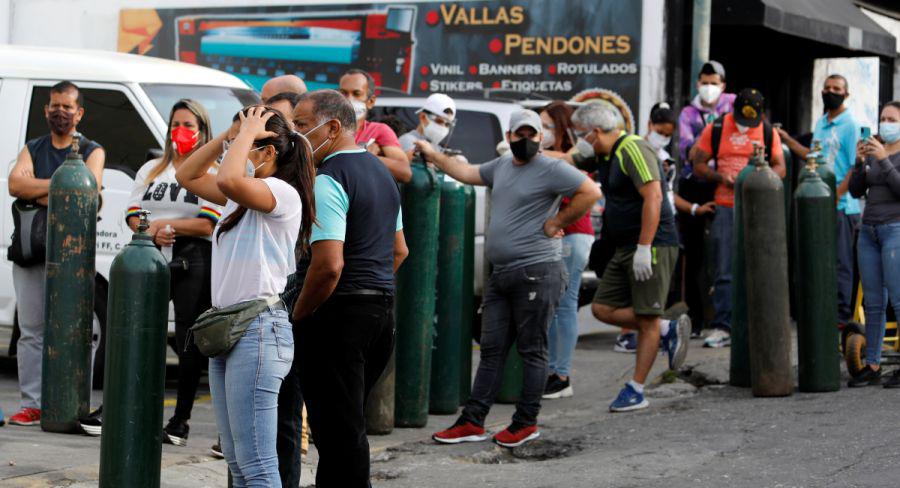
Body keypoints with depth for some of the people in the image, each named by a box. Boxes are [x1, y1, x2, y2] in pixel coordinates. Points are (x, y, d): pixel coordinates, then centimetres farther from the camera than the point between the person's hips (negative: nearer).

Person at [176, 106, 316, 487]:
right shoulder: (241, 195, 18)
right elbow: (187, 176, 24)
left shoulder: (283, 193, -11)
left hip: (259, 329, -10)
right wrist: (226, 136, 12)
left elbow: (228, 180, -29)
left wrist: (246, 134, -13)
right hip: (225, 327, 10)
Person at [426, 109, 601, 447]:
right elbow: (467, 172, 32)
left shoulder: (552, 169, -8)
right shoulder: (502, 166, 17)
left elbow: (591, 192, -17)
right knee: (491, 349, 9)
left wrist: (555, 223, -12)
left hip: (537, 272, -8)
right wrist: (435, 156, 34)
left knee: (532, 350, 0)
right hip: (501, 276, 8)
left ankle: (526, 422, 7)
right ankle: (472, 422, 11)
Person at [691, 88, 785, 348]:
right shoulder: (716, 129, 3)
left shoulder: (768, 132, 7)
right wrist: (720, 176, -13)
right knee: (725, 271, -3)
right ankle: (723, 327, -2)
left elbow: (780, 168, 8)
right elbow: (698, 165, 5)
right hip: (726, 208, -1)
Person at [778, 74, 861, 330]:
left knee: (840, 263, -3)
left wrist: (835, 197, -19)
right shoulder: (821, 123, 15)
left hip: (841, 206, -8)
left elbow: (855, 168, -13)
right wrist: (787, 140, 16)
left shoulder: (850, 125, -8)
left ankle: (841, 315, 1)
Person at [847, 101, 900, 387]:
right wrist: (860, 162, -5)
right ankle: (872, 366, 8)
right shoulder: (873, 153, 16)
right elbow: (856, 191, 9)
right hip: (869, 231, 6)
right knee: (873, 302, 6)